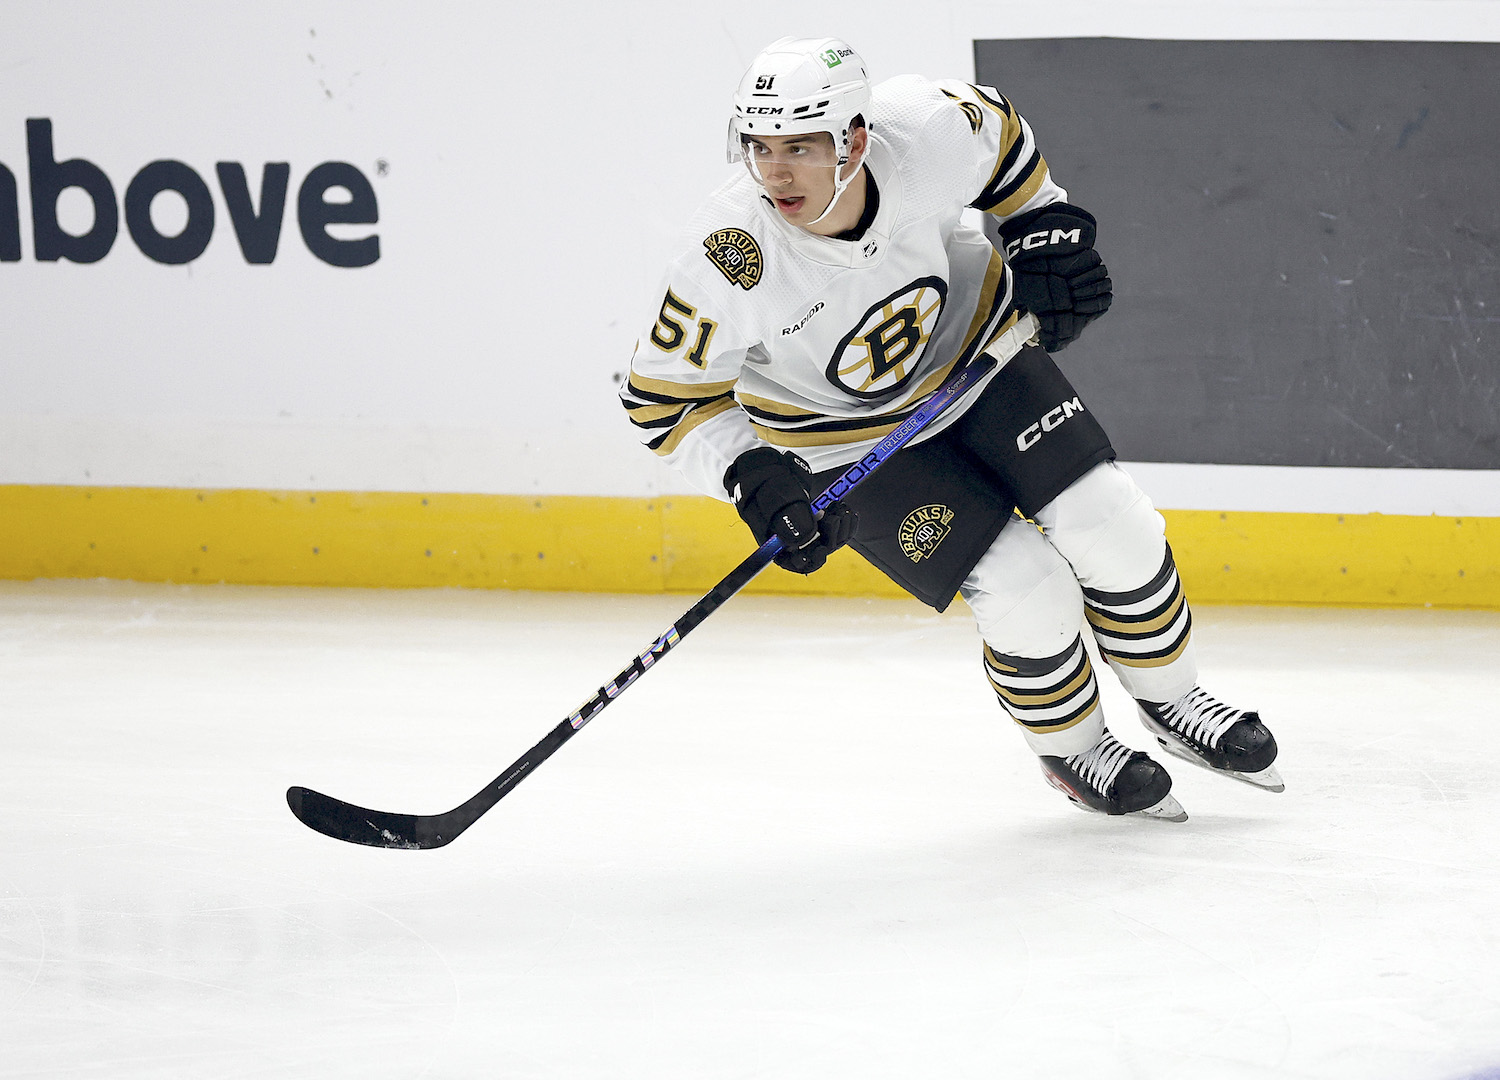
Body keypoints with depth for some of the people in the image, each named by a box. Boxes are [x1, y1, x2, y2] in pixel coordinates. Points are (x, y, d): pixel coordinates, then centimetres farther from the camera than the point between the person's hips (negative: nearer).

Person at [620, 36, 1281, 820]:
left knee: (1114, 530, -1)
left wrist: (1047, 233, -4)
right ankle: (1072, 752, 19)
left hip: (972, 349, 3)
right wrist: (754, 481, -30)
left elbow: (999, 135, -3)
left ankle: (1172, 702, 26)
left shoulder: (928, 132, -29)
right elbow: (664, 396, -21)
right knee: (1027, 596, -11)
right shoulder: (728, 263, -35)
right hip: (851, 440, -3)